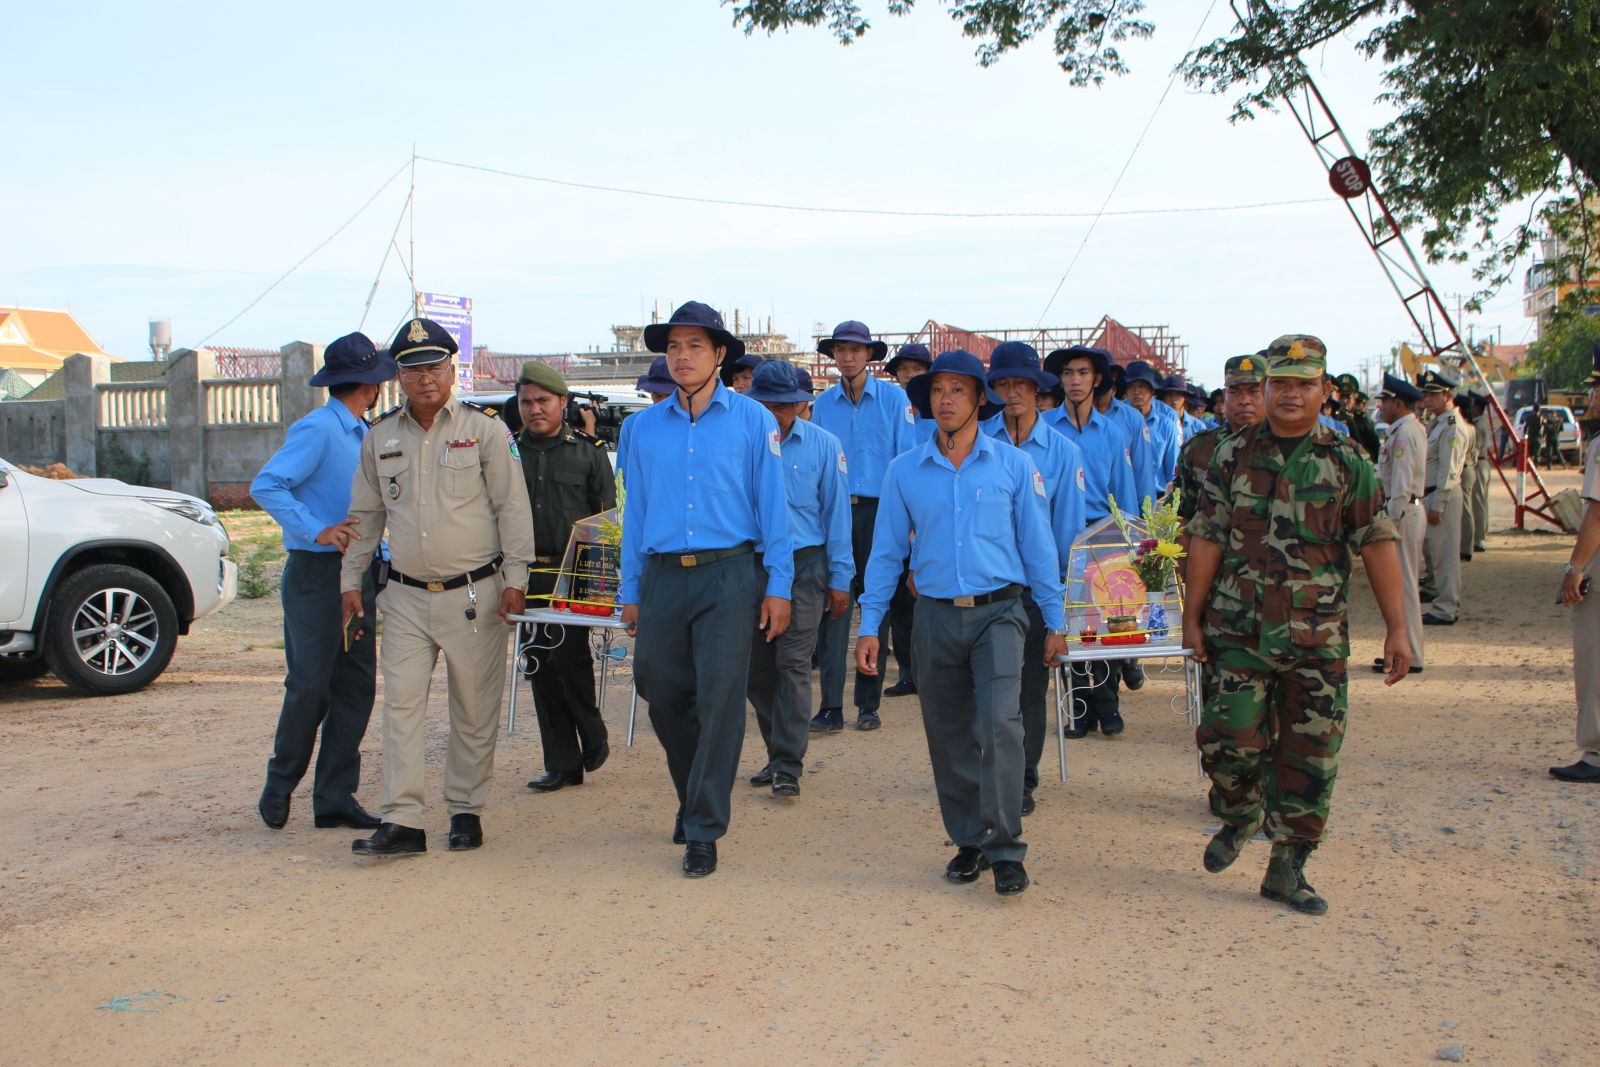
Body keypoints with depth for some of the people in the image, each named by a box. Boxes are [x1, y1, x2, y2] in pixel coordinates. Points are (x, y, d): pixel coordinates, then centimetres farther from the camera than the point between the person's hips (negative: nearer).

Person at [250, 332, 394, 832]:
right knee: (310, 686, -2)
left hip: (356, 574, 8)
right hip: (315, 572, -8)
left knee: (356, 686, 6)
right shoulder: (316, 430, -11)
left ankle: (335, 797, 12)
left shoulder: (362, 435, 16)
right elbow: (265, 486, -20)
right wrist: (318, 531, -23)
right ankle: (279, 785, 18)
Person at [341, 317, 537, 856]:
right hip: (406, 595, 3)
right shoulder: (380, 438, 10)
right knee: (400, 704, -3)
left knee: (474, 710, 5)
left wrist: (514, 578, -6)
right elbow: (365, 514, 17)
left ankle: (466, 811, 18)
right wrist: (351, 580, 14)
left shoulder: (484, 429, 0)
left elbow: (512, 507, -1)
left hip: (474, 594, -3)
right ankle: (402, 821, -1)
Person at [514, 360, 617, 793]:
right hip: (529, 575, 4)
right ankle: (562, 764, 14)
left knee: (568, 653, -15)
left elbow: (607, 517, 5)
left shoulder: (588, 451, 4)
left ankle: (593, 734, 12)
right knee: (541, 665, 5)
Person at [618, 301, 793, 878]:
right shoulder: (646, 426, 11)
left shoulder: (752, 419, 2)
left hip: (729, 576, -3)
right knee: (663, 697, 7)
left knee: (719, 699, -6)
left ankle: (703, 830, 5)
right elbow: (635, 511, 14)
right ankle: (695, 796, 32)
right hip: (662, 577, 3)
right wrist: (629, 592, 11)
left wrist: (778, 586, -3)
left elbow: (772, 505, 1)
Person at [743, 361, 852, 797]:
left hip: (804, 566, -2)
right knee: (756, 670, 9)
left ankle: (788, 766, -1)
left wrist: (840, 577, 2)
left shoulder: (822, 445, 0)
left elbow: (836, 512, 4)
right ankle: (779, 753, 26)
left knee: (793, 664, -7)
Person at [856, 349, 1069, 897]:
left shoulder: (1013, 465, 0)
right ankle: (969, 840, 24)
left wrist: (1055, 622, 5)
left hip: (998, 611, -2)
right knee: (948, 736, 8)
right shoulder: (904, 471, 4)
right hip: (935, 616, 2)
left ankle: (1005, 848, -8)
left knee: (998, 724, -18)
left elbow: (1038, 545, 5)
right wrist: (869, 627, 4)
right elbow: (886, 552, 8)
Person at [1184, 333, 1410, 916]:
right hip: (1238, 630, -1)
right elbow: (1206, 540, 3)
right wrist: (1192, 618, 1)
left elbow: (1377, 543, 1)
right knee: (1232, 739, -6)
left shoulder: (1347, 462, 2)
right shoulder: (1232, 455, 3)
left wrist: (1396, 627, -4)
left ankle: (1287, 868, 18)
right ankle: (1239, 817, 26)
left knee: (1311, 753, 3)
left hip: (1317, 636, 1)